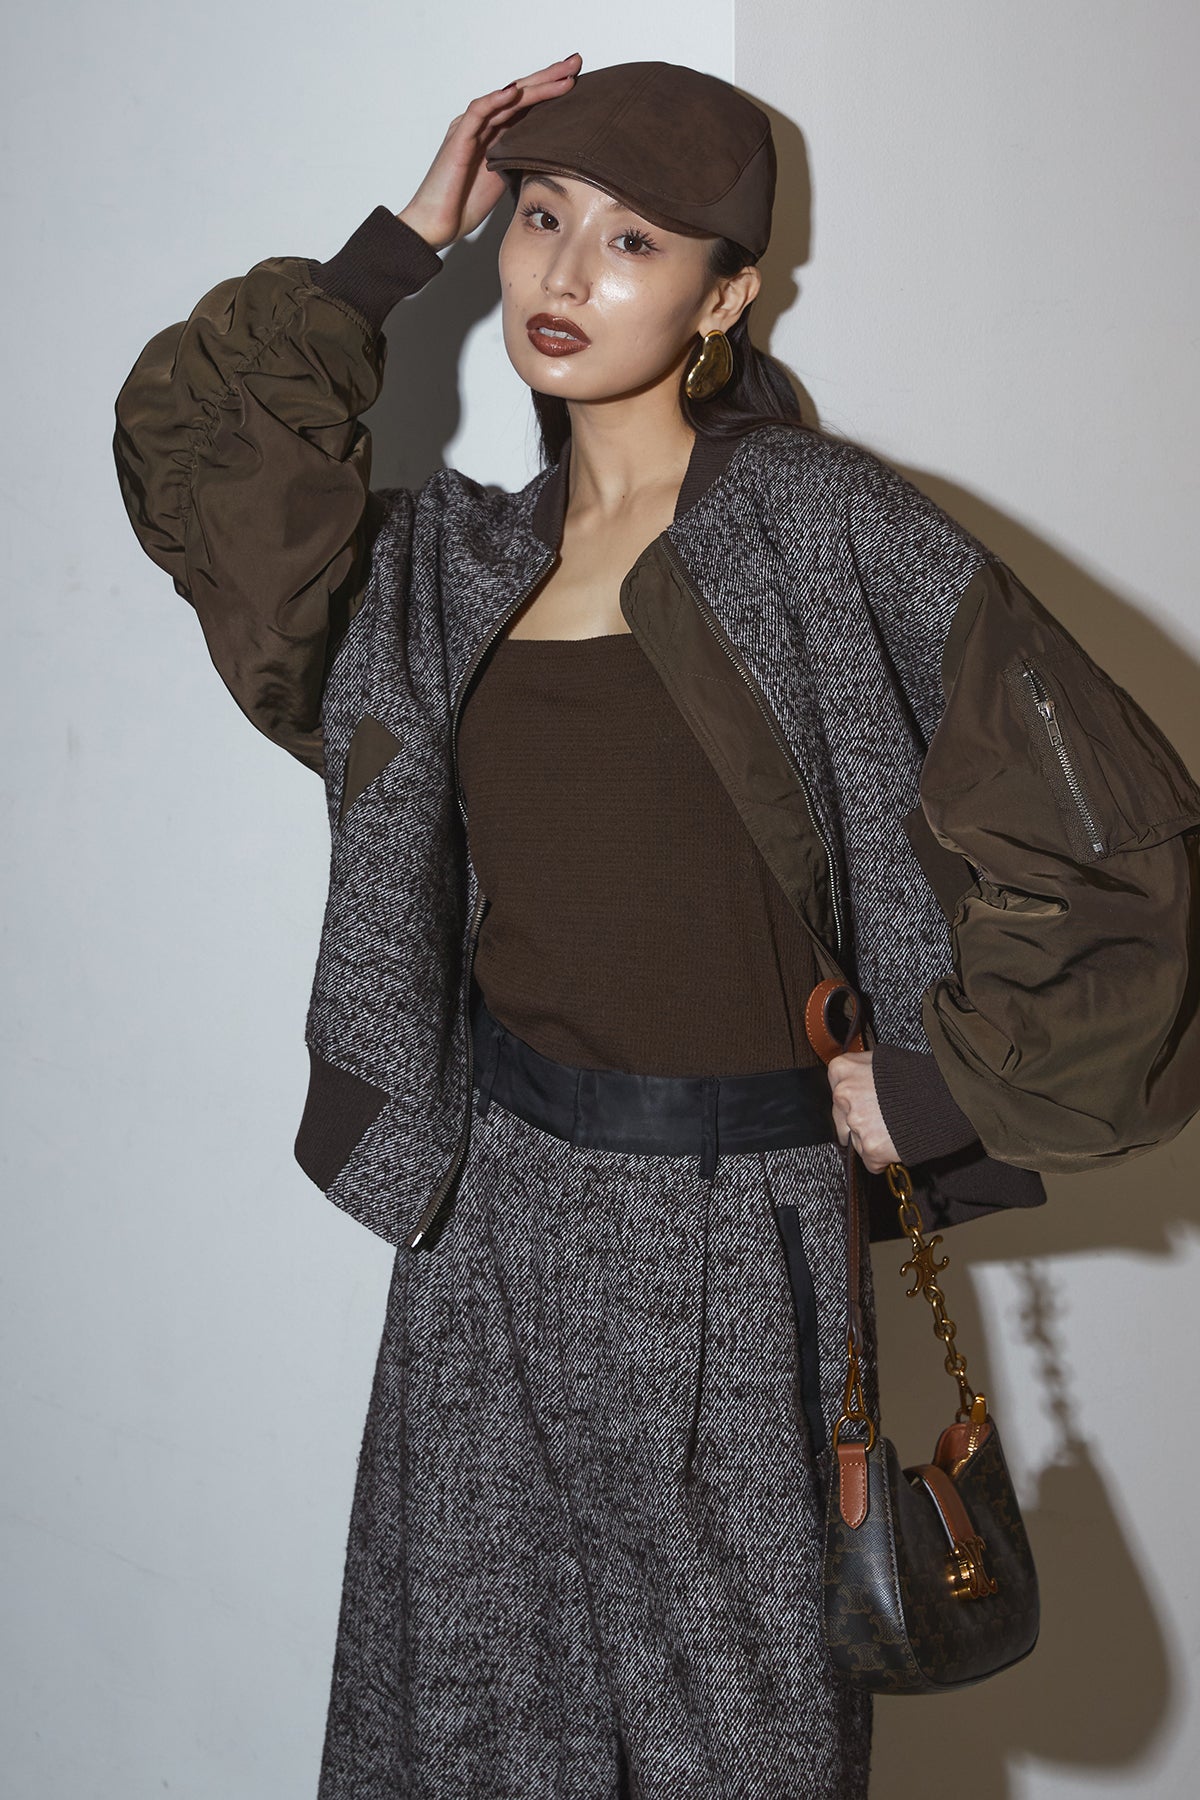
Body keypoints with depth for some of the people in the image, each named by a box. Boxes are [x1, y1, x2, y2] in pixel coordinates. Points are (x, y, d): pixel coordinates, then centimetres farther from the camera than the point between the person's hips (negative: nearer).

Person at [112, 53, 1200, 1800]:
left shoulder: (824, 526, -8)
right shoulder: (464, 560, 8)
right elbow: (197, 442, 5)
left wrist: (934, 1092, -7)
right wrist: (408, 239, 2)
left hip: (726, 1240, -4)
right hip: (490, 1210, 5)